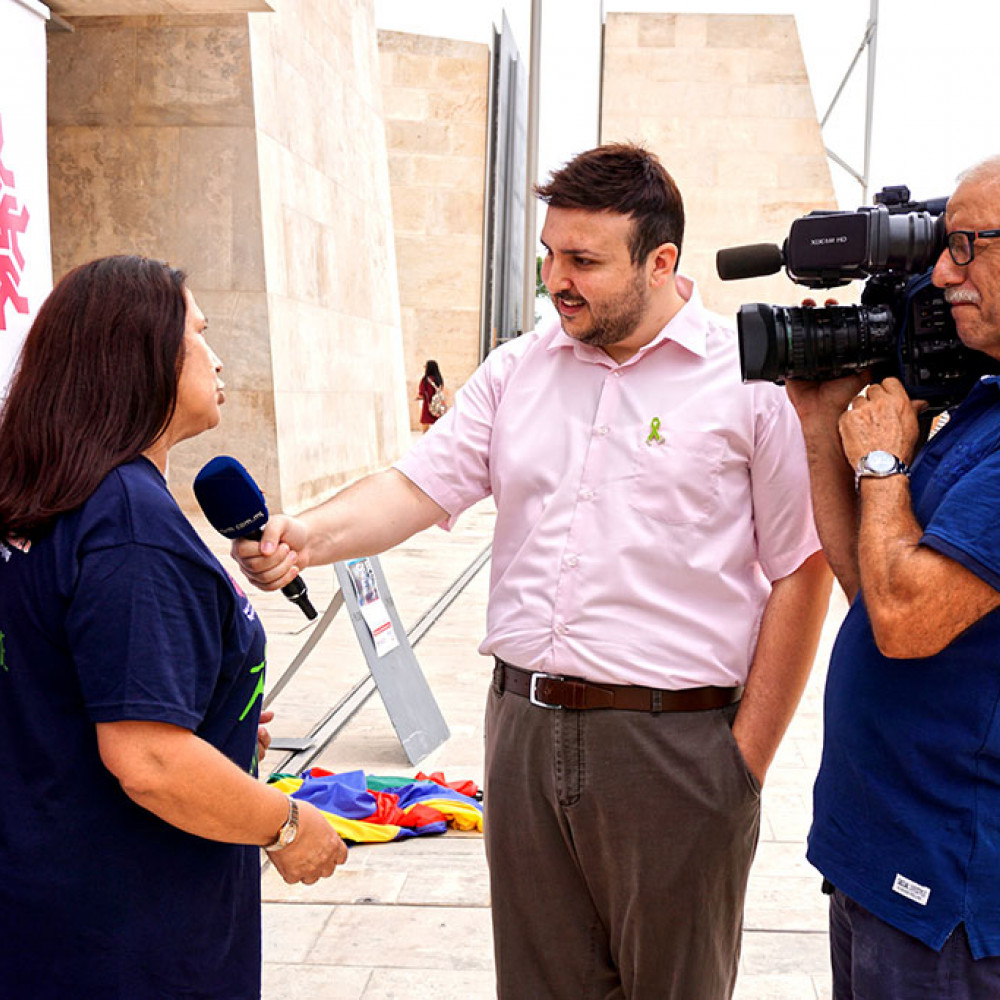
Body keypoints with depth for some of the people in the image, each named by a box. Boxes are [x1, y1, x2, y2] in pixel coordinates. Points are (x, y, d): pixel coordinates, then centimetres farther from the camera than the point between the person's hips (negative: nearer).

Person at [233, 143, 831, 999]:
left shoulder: (749, 378, -7)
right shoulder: (517, 372, 8)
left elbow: (801, 573, -7)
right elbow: (422, 485, 2)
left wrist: (749, 755, -8)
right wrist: (309, 537, -18)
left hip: (674, 742, -4)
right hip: (525, 727, 4)